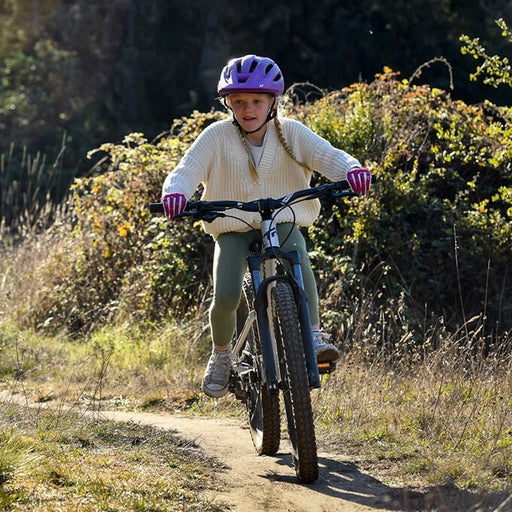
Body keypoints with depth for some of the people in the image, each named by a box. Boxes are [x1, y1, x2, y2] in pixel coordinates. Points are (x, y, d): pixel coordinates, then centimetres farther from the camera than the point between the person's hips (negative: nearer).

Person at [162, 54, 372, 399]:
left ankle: (314, 336, -29)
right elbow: (187, 170, -14)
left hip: (283, 223, 0)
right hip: (233, 229, 0)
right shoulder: (217, 137, -7)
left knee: (298, 258, -35)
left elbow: (328, 156, -12)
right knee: (226, 296, -20)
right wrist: (175, 192, -37)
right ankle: (221, 355, 9)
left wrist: (352, 170, -35)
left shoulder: (291, 133, -4)